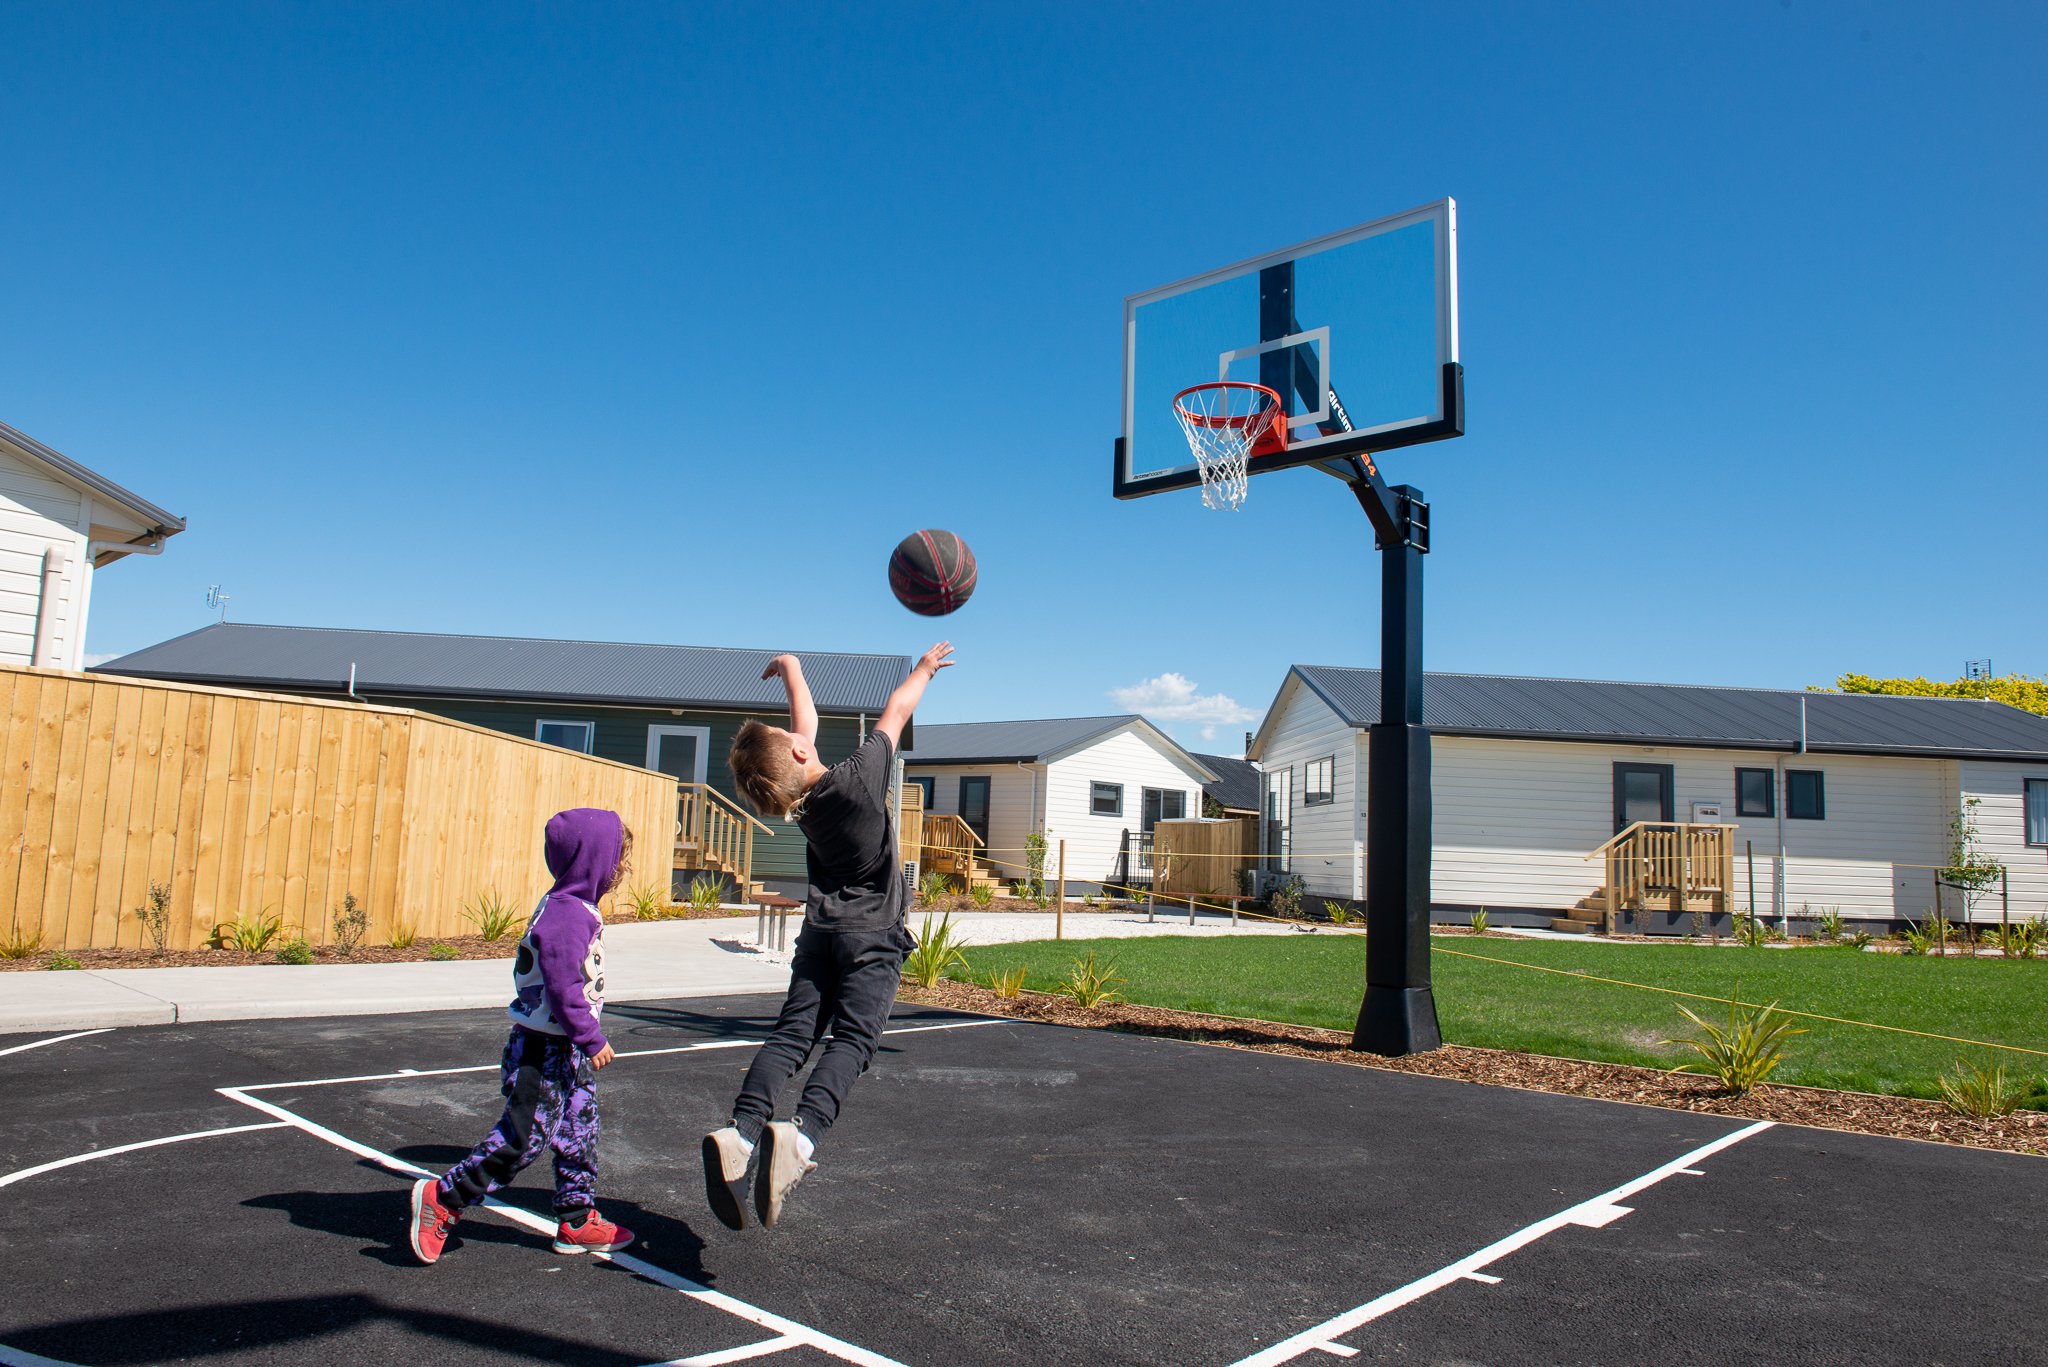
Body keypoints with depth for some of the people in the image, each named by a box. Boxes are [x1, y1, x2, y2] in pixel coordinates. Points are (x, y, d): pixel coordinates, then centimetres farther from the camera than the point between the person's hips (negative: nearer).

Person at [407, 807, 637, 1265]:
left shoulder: (579, 909, 10)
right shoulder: (564, 914, -22)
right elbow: (563, 988, -25)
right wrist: (591, 1039, -19)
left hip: (569, 1051, 10)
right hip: (543, 1050, -10)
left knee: (579, 1135, 14)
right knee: (525, 1136, -5)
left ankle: (577, 1220, 24)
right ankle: (441, 1199, 8)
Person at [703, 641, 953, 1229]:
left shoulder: (796, 798, 4)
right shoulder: (857, 776, -11)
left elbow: (807, 719, 21)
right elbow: (896, 711, 5)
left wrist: (791, 667, 39)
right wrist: (924, 667, 22)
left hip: (820, 931, 5)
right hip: (873, 936, -5)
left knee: (792, 1032, -3)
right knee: (852, 1038, -13)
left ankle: (741, 1132, -23)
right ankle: (802, 1134, -35)